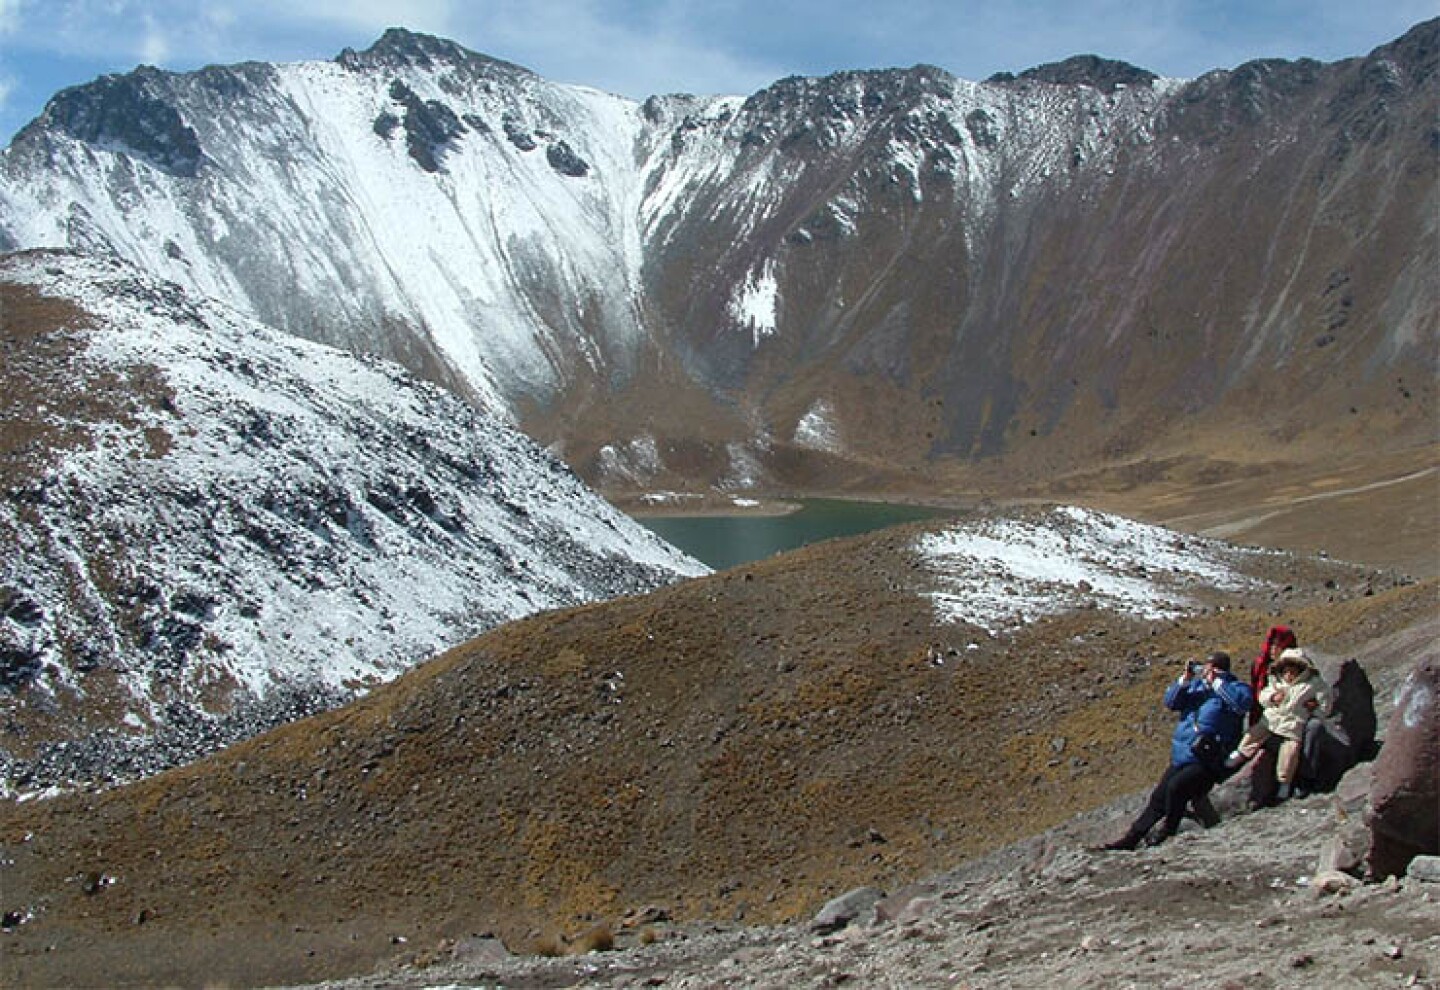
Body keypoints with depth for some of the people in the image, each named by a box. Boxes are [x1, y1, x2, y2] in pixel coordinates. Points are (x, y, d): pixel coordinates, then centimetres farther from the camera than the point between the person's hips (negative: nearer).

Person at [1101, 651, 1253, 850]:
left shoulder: (1234, 686, -5)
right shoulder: (1196, 683, 13)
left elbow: (1244, 702, -27)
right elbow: (1170, 701, 8)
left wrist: (1216, 683, -22)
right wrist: (1184, 680, -6)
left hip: (1206, 761, -7)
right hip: (1181, 758, 7)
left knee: (1175, 787, -27)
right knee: (1158, 798, 9)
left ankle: (1167, 833, -9)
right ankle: (1131, 838, 16)